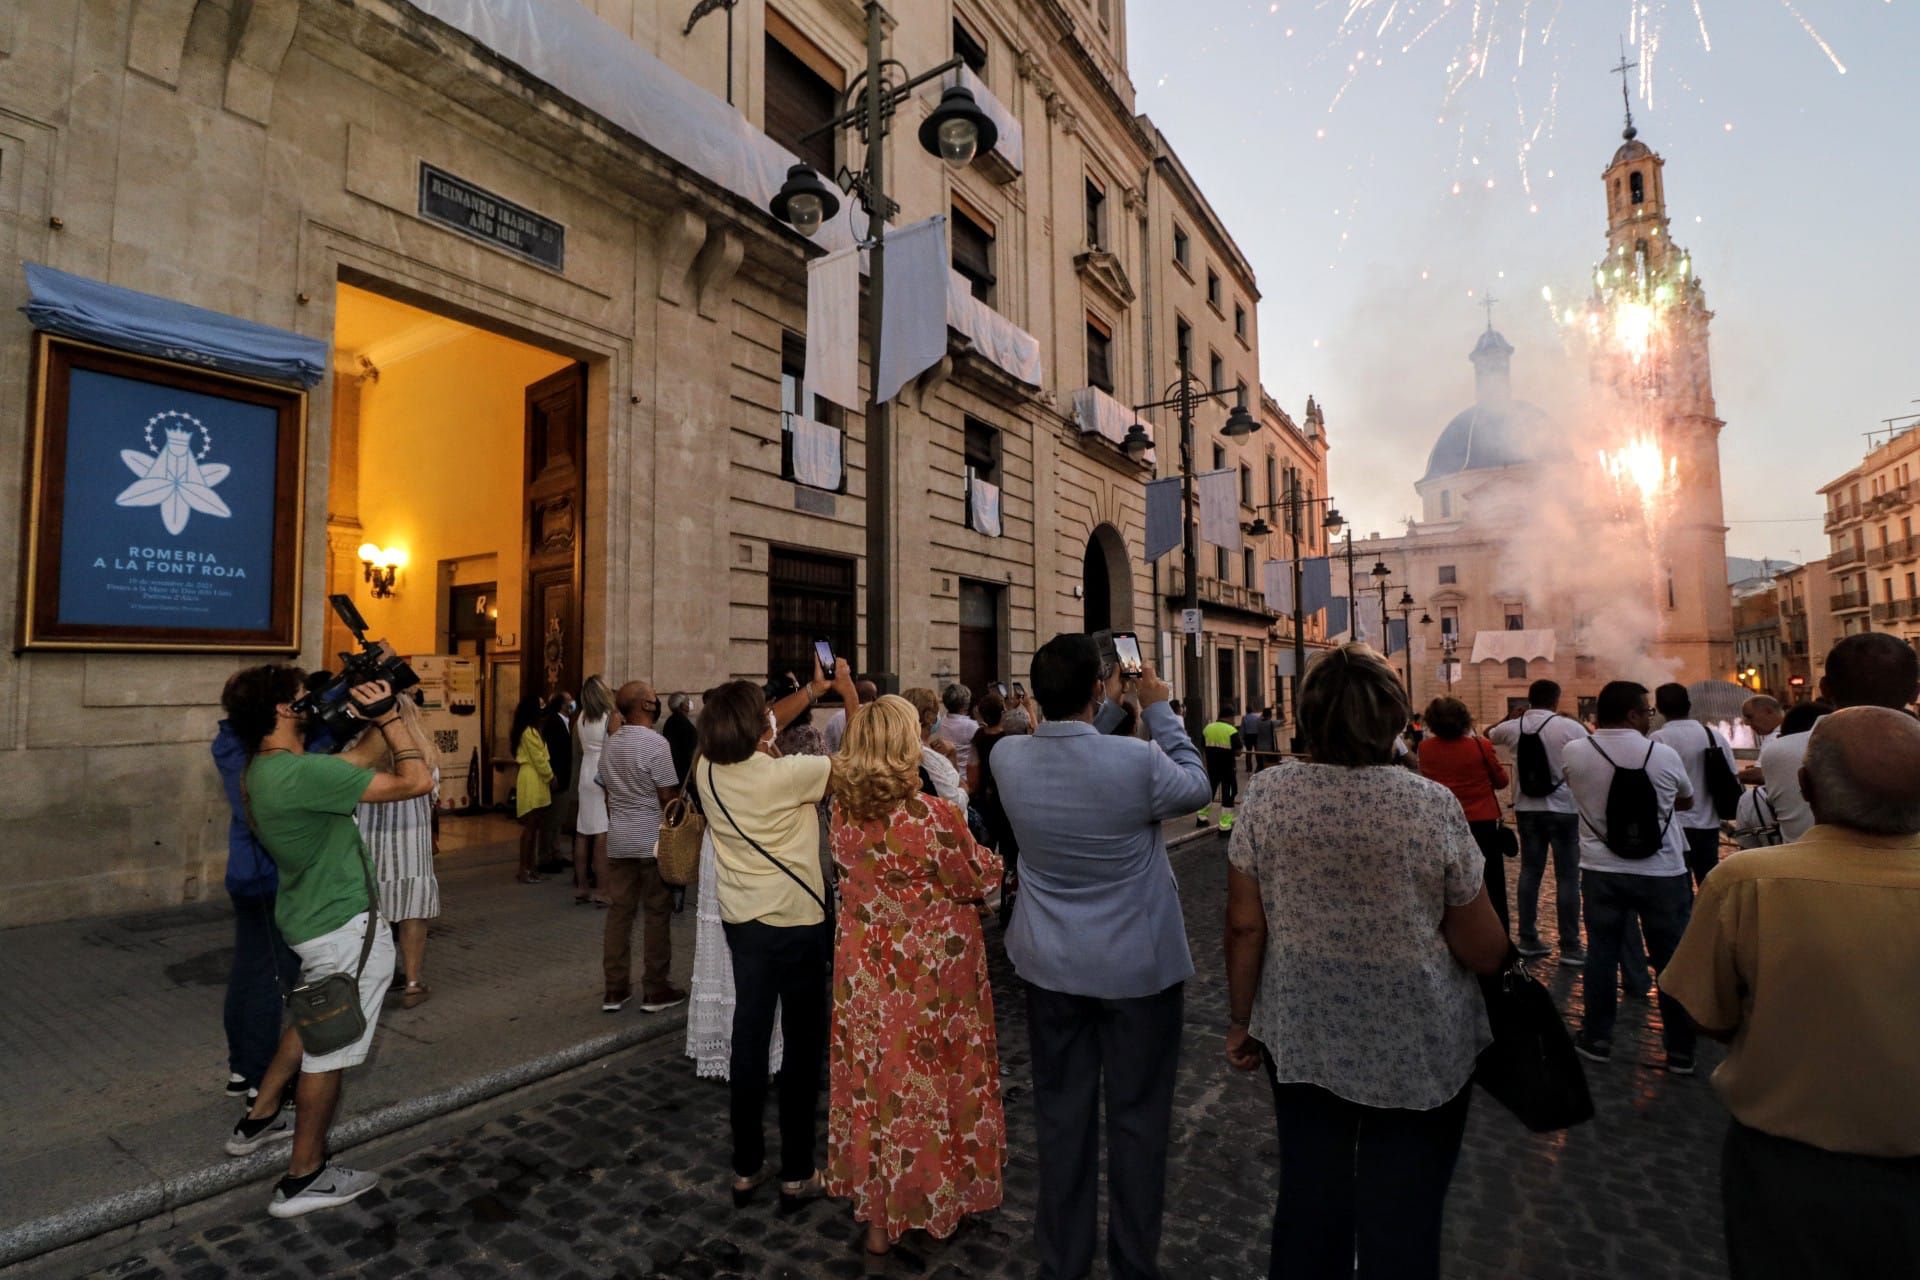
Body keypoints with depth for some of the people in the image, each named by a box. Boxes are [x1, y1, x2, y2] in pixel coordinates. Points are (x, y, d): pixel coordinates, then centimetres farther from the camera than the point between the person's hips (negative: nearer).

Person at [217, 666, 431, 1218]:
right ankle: (303, 1178, 20)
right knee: (330, 1047, 6)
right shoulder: (303, 772, -28)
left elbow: (361, 756, 13)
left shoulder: (259, 770, 3)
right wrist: (388, 713, -19)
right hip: (346, 926, -9)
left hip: (308, 918, 10)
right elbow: (416, 781, -27)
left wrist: (380, 719, 4)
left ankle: (259, 1120, 45)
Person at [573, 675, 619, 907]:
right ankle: (601, 890, -3)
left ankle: (581, 887, 17)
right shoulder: (612, 716, -11)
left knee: (583, 833, 10)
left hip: (586, 774, 6)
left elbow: (578, 747, 10)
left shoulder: (581, 718, 6)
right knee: (603, 834, -5)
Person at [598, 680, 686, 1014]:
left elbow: (608, 792, 15)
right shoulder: (656, 743, -16)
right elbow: (668, 798, -16)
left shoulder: (610, 743, 9)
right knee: (657, 913, 3)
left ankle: (615, 989, 16)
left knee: (619, 911, 11)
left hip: (618, 840, 7)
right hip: (652, 840, -7)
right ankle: (655, 990, 10)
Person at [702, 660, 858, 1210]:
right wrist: (848, 690, 1)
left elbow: (756, 734, 13)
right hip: (798, 924, -6)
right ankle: (796, 1173, 21)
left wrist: (812, 690, 16)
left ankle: (746, 1167, 29)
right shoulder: (786, 775, -24)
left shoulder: (709, 770, -5)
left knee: (748, 1040, 16)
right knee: (803, 1046, 9)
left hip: (741, 921, 6)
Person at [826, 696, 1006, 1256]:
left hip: (866, 969, 5)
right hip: (932, 973, -4)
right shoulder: (934, 816, -25)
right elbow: (980, 881, -12)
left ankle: (875, 1209, 36)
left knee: (874, 1077, 18)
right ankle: (941, 1191, 37)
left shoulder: (842, 811, -9)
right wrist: (988, 855, 8)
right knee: (930, 1077, 15)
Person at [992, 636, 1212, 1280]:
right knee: (1137, 1117, 16)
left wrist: (1109, 710, 13)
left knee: (1062, 1114, 18)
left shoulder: (1007, 757, -13)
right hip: (1141, 967, -3)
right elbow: (1196, 786, -2)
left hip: (1051, 967, 3)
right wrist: (1158, 709, 3)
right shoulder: (1138, 761, -25)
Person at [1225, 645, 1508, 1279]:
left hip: (1301, 1037, 2)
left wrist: (1241, 1019, 6)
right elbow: (1485, 950, -8)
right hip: (1418, 1048, -1)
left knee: (1308, 1198, 19)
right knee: (1402, 1221, 16)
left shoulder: (1266, 793, -12)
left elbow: (1244, 925, -7)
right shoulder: (1434, 805, -16)